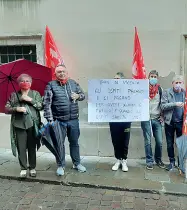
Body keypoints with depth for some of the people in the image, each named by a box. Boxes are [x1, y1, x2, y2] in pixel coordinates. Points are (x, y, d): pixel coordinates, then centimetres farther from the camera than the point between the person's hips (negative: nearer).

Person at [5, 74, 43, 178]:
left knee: (32, 147, 3)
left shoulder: (35, 93, 9)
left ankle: (32, 168, 16)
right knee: (21, 148, 2)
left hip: (32, 124, -1)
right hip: (19, 125, 1)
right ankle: (23, 168, 15)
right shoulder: (14, 95, 11)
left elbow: (41, 106, -1)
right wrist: (16, 109, -13)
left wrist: (30, 100, -11)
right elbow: (7, 108, 5)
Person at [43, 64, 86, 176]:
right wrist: (50, 119, -16)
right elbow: (47, 104, -10)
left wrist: (78, 96, -7)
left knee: (74, 142, 15)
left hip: (73, 120, 3)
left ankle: (77, 163, 30)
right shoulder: (51, 85, -5)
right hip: (58, 120, -3)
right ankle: (60, 166, 24)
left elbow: (83, 94, 16)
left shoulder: (73, 83, 6)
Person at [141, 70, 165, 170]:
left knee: (159, 142, 4)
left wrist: (162, 116, 7)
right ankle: (149, 161, 15)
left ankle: (158, 159, 25)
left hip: (157, 119, 3)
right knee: (148, 142, 2)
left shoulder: (160, 89, 8)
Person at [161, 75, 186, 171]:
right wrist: (175, 104, -23)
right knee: (170, 144, 10)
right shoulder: (166, 92, -4)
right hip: (169, 122, -1)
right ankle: (172, 161, 27)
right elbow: (163, 106, -12)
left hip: (181, 122, 1)